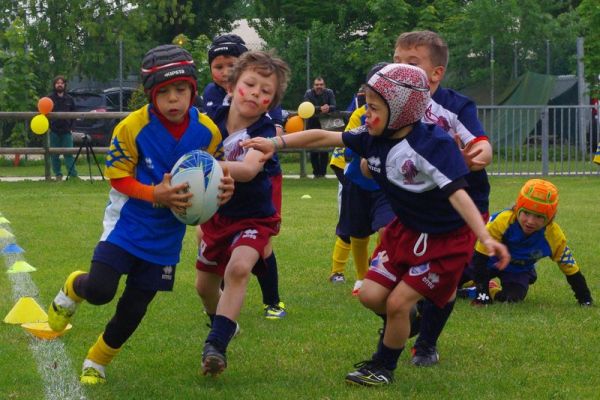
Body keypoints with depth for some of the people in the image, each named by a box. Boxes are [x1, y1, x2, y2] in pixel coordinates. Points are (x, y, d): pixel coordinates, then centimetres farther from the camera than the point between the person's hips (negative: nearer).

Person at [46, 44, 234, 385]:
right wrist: (156, 195, -30)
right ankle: (74, 288, 20)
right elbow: (119, 178, -14)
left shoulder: (207, 132, -10)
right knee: (100, 290, -19)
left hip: (167, 233, 3)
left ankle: (97, 362, 32)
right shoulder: (132, 127, -19)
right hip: (128, 222, -3)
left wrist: (224, 187, -21)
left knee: (134, 308, 7)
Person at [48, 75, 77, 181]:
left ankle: (73, 174, -4)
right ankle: (58, 174, 9)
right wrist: (48, 126, -10)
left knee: (69, 153, -3)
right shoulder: (49, 98, 2)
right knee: (54, 155, 2)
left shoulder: (69, 99, 9)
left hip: (66, 131, 1)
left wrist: (70, 126, 4)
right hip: (54, 131, -1)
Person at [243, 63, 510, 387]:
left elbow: (457, 193, -35)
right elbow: (324, 138, 1)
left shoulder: (433, 144, -28)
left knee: (397, 302, -8)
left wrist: (485, 238, -45)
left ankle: (383, 366, 17)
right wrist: (277, 144, -3)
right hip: (405, 230, 7)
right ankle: (405, 322, 35)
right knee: (371, 295, 1)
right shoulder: (374, 139, -8)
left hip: (445, 240, -7)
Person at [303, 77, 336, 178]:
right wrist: (320, 109, -38)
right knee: (313, 150, 0)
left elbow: (333, 107, -15)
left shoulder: (329, 93, -6)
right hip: (312, 123, 0)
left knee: (324, 150, -3)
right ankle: (316, 172, 9)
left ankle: (323, 172, 4)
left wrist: (327, 108, -39)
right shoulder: (309, 93, -9)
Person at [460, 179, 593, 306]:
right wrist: (482, 292, -29)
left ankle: (493, 292, 9)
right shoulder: (503, 220, -39)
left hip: (519, 271, 1)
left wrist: (585, 299, -12)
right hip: (489, 261, -1)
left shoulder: (553, 237, -30)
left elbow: (570, 268, -15)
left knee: (513, 297, -25)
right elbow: (480, 256, -30)